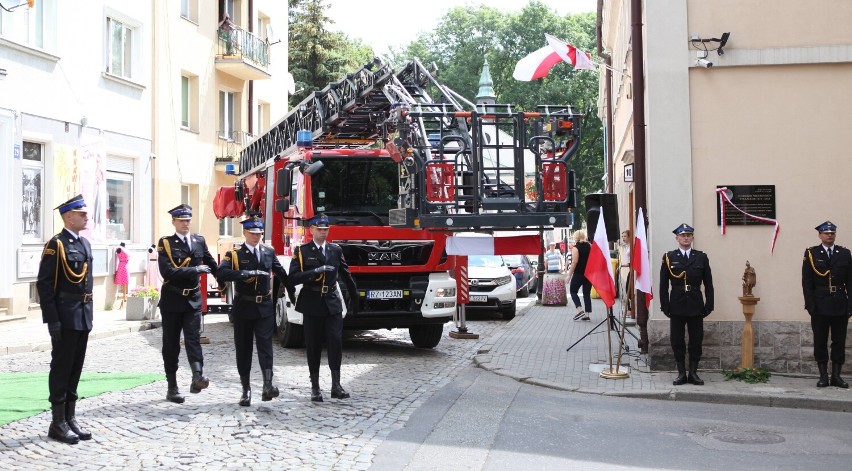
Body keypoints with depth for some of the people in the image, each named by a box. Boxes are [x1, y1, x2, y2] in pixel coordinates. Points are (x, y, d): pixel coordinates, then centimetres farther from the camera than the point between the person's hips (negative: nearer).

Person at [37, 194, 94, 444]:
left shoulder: (85, 244, 13)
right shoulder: (56, 244, -11)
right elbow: (44, 285, -14)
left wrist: (89, 312, 15)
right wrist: (52, 320, -18)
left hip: (83, 317, 7)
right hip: (65, 318, -7)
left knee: (75, 369, 12)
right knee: (61, 369, 0)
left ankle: (70, 419, 21)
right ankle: (58, 424, 8)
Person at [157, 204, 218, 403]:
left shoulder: (199, 241, 9)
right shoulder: (166, 243, -3)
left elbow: (212, 265, 21)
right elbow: (167, 272, -16)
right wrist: (195, 270, -17)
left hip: (193, 299, 2)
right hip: (172, 299, -2)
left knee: (193, 338, -13)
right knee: (171, 344, 5)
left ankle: (197, 377, -28)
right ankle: (172, 387, 12)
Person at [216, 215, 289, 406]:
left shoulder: (269, 252, 9)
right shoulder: (235, 254, -2)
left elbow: (281, 273, 22)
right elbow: (221, 273, -20)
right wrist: (247, 273, -26)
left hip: (265, 307, 1)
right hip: (243, 307, -1)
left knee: (265, 345, -11)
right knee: (243, 349, 4)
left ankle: (267, 386, -20)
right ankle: (246, 390, 11)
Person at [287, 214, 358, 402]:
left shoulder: (336, 250, 10)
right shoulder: (301, 251, 0)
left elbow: (346, 275, 19)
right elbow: (292, 278, -11)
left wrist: (354, 297, 25)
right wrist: (315, 271, -20)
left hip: (333, 303, 2)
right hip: (312, 304, -2)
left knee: (336, 342, -8)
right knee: (313, 346, 3)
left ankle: (336, 385, -4)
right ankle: (315, 387, 12)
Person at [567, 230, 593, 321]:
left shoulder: (576, 247, -10)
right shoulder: (590, 246, 7)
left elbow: (574, 262, -16)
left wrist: (569, 275, -12)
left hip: (579, 273, -5)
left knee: (573, 291, 8)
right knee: (587, 293, 9)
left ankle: (580, 310, -9)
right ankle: (587, 314, 5)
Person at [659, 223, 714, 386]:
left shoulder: (701, 257, 6)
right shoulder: (669, 257, 3)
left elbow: (708, 284, 6)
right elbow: (663, 285, 2)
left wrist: (709, 305, 0)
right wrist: (665, 306, -3)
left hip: (696, 306, 1)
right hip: (677, 306, -1)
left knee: (696, 340, 4)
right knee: (677, 341, 3)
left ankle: (693, 373, 14)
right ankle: (681, 373, 12)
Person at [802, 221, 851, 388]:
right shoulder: (811, 254, 2)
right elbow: (806, 282, -2)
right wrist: (811, 305, -10)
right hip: (820, 306, -2)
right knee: (820, 342, 4)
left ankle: (836, 375, 12)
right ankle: (823, 376, 11)